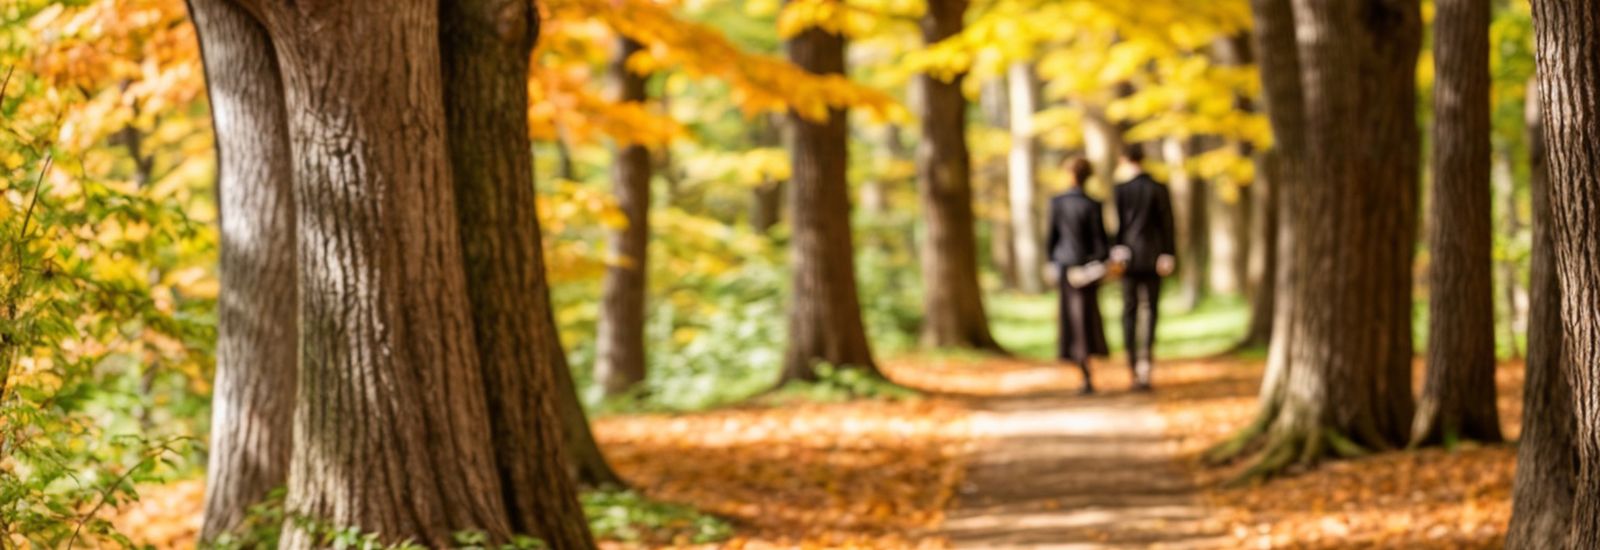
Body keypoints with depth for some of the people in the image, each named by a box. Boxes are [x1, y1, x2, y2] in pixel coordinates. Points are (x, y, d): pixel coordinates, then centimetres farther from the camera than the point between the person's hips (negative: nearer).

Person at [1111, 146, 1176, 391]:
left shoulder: (1120, 190, -1)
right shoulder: (1159, 190, -1)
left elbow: (1115, 224, -3)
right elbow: (1167, 224, -2)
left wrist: (1115, 253, -1)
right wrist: (1168, 257, 2)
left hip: (1129, 258, 0)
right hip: (1153, 257, 0)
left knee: (1129, 311, 7)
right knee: (1150, 310, -1)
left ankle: (1134, 368, 5)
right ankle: (1145, 364, -15)